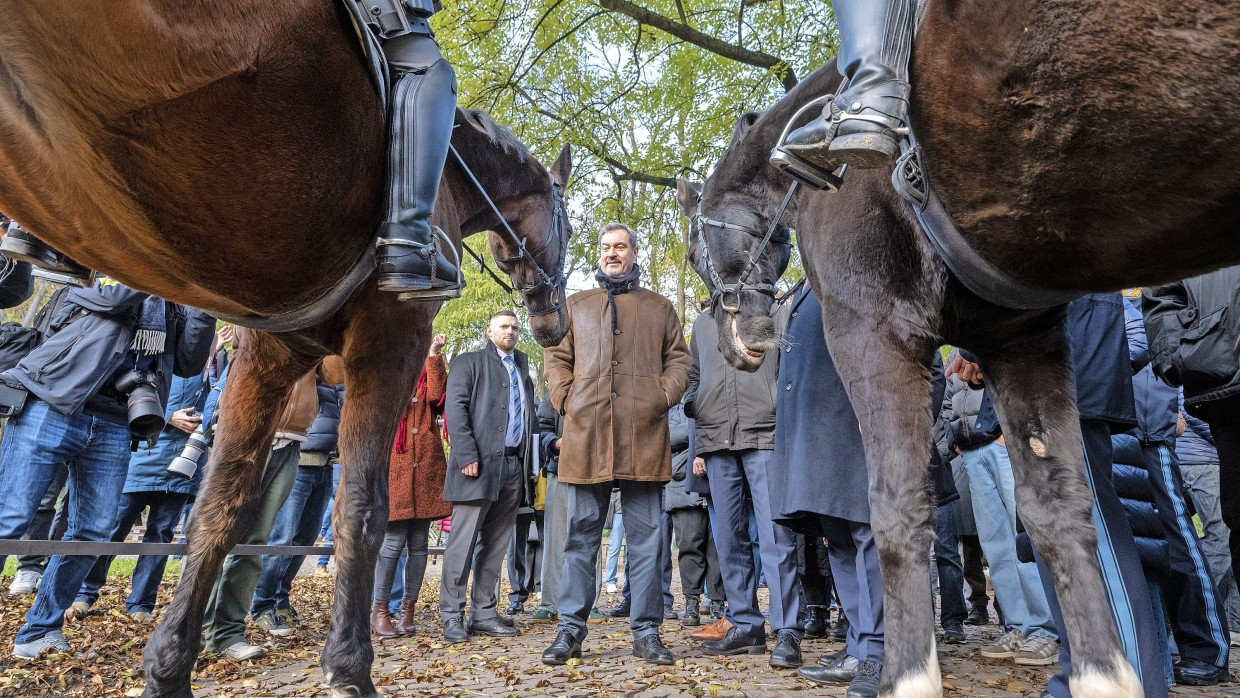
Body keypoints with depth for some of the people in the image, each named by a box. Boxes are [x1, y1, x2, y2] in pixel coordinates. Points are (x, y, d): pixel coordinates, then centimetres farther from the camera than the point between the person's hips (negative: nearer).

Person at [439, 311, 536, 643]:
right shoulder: (469, 362, 6)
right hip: (479, 464, -5)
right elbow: (455, 408, -6)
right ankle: (452, 615, 5)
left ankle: (484, 613, 16)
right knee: (463, 542, -3)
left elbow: (530, 417, 17)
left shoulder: (522, 370, 22)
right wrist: (466, 455, -16)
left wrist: (531, 463, 7)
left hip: (514, 466, 6)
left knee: (495, 545, 9)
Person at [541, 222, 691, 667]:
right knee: (581, 536, 5)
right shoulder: (576, 306, 18)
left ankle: (647, 632, 13)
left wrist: (664, 397, -4)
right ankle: (570, 630, 14)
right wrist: (565, 398, -1)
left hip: (644, 435, 0)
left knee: (645, 538, 4)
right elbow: (556, 358, 15)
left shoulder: (659, 308, 16)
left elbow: (679, 359, 13)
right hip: (586, 435, 1)